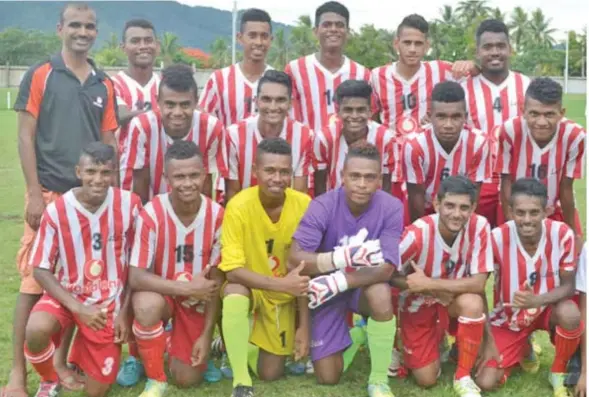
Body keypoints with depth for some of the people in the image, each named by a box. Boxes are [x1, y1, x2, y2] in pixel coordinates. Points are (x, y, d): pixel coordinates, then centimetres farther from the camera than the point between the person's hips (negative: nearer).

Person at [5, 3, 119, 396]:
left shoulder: (105, 85, 11)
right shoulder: (40, 75, -1)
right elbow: (25, 138, -4)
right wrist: (34, 194, -11)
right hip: (49, 193, -4)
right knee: (34, 281, -3)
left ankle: (62, 361, 21)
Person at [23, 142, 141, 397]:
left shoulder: (129, 205, -13)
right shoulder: (56, 211, -17)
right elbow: (41, 270, -11)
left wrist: (125, 311, -6)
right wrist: (78, 308, -21)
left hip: (110, 301, 1)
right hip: (66, 295, -1)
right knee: (36, 330, -35)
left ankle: (82, 353, 38)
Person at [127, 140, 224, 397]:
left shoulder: (217, 215, -17)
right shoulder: (151, 214, -24)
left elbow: (216, 279, -8)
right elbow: (136, 277, -24)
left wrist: (206, 334, -8)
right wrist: (187, 288, -30)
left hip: (197, 300, 2)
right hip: (161, 293, -2)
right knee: (147, 306, -38)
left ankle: (177, 343, 33)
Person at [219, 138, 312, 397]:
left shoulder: (303, 205, -19)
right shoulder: (238, 206, -25)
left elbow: (306, 269, -10)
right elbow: (232, 270, -26)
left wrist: (304, 324, -10)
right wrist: (282, 283, -37)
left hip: (284, 295, 2)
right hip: (248, 286, -2)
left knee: (271, 374, 0)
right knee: (233, 293, -38)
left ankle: (248, 345, 34)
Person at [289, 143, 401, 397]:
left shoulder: (391, 208, -20)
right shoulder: (323, 206, -22)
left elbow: (386, 268, -25)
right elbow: (295, 259, -30)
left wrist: (339, 281, -38)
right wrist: (342, 257, -46)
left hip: (365, 285, 0)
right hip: (328, 291, 0)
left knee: (381, 295, -38)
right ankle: (356, 335, 30)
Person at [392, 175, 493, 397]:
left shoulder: (479, 227, -23)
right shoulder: (418, 234, -29)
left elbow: (478, 283, -24)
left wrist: (428, 283, -30)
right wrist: (422, 287, -26)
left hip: (455, 301, 1)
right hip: (419, 305, -1)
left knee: (473, 302, -34)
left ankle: (463, 377, -13)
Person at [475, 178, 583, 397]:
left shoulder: (562, 234, -23)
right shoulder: (497, 238, -25)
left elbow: (568, 286, -15)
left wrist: (535, 301, -35)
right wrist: (486, 339, -18)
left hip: (547, 308, 0)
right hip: (509, 318, 0)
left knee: (570, 313, -37)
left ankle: (558, 374, -5)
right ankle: (522, 349, 23)